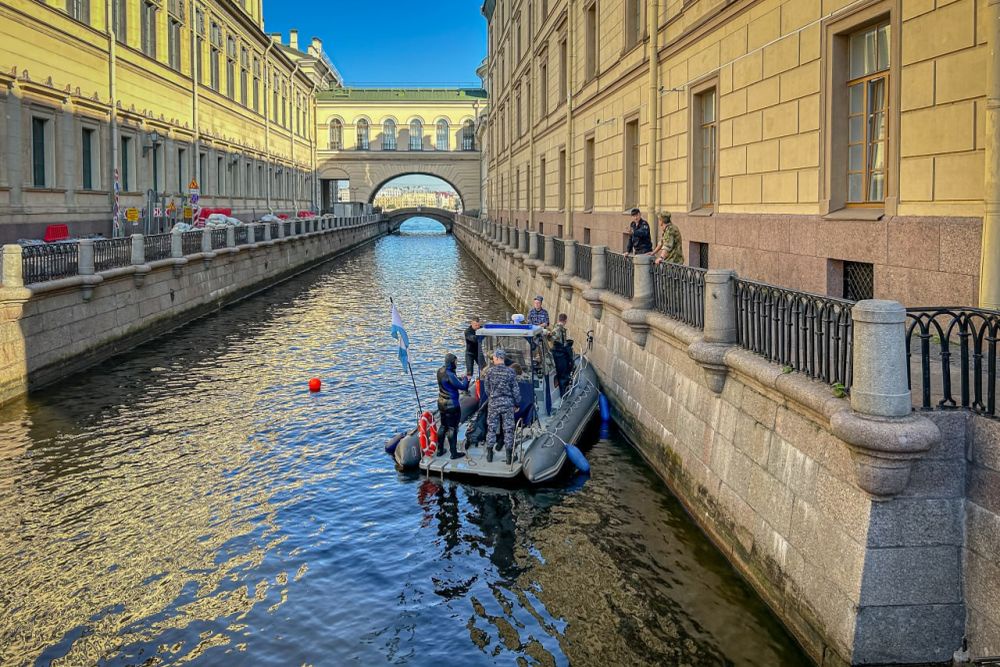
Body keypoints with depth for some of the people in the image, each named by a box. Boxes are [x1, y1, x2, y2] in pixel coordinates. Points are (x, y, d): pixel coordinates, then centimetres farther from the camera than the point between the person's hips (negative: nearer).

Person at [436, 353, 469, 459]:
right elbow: (462, 386, -20)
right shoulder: (449, 375, -26)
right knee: (452, 429, 2)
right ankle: (454, 453, 10)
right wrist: (467, 378, -4)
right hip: (452, 405, -8)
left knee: (443, 426, 20)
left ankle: (440, 450, 27)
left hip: (441, 403, 8)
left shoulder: (440, 371, 0)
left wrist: (460, 380, -1)